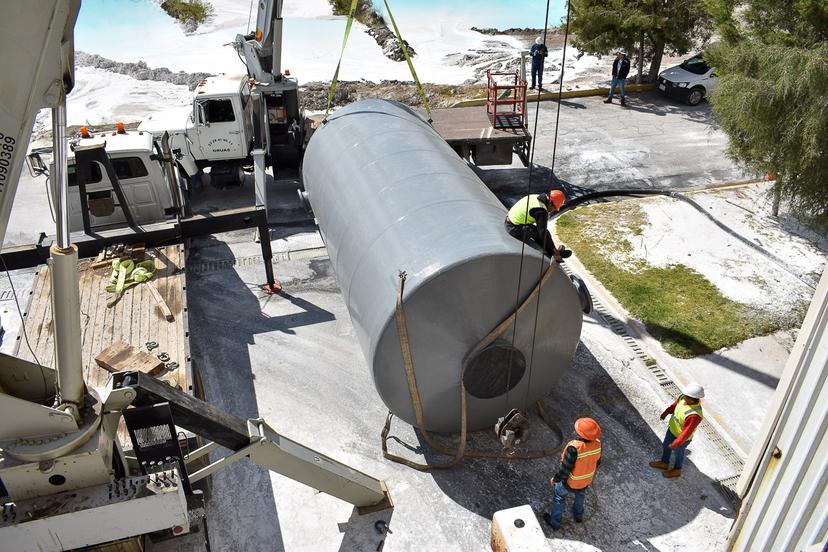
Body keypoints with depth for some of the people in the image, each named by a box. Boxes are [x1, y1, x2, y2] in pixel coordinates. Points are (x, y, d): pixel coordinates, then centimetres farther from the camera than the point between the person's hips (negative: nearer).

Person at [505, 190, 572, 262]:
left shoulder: (536, 197, 4)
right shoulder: (541, 211, -23)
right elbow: (543, 232, -21)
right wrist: (554, 251, -13)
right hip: (515, 229, -10)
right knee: (545, 233, -11)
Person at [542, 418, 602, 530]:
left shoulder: (575, 448, -43)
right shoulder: (597, 444, -25)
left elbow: (565, 468, -30)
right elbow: (597, 462, -4)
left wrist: (555, 479, -11)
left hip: (570, 482, -5)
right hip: (586, 479, 5)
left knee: (559, 497, 24)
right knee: (580, 494, 36)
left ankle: (554, 522, 43)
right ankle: (578, 516, 59)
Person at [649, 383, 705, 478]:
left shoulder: (694, 415, -44)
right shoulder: (684, 398, -22)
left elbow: (686, 432, -34)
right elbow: (675, 404, 3)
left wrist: (676, 444, -25)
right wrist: (666, 412, 11)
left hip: (681, 438, -6)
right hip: (672, 429, 7)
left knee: (678, 452, 23)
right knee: (665, 446, 28)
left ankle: (677, 470, 52)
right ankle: (664, 463, 55)